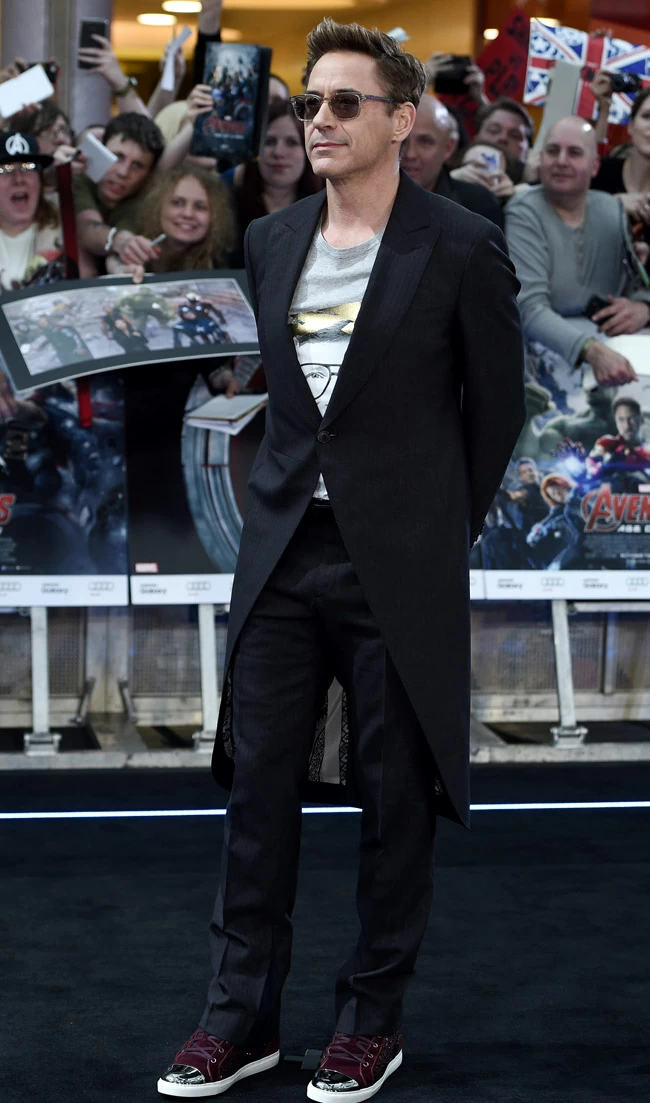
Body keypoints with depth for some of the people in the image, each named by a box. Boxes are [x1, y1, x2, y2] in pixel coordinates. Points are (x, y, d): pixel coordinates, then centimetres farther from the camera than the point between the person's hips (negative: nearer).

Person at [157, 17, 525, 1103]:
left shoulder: (461, 249, -5)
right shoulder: (271, 241, 10)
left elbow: (497, 403, 2)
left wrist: (441, 530, 6)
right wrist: (297, 491, 15)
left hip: (398, 563, -4)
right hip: (282, 552, 5)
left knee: (394, 794, 5)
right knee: (257, 781, 6)